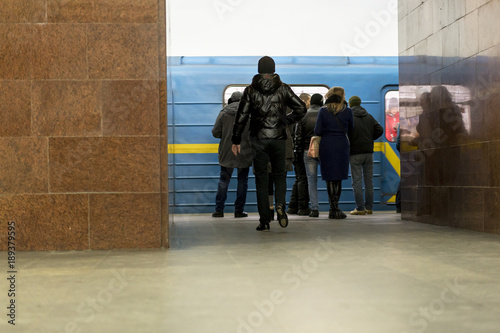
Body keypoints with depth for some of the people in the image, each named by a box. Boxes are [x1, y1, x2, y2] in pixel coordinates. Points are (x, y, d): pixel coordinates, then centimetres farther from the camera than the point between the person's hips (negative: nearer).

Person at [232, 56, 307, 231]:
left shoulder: (251, 90, -2)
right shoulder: (283, 88, 2)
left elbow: (241, 116, -3)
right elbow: (301, 108, -2)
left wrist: (236, 140, 2)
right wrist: (286, 121, 9)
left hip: (258, 140, -1)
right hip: (278, 138, 1)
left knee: (261, 179, 5)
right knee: (279, 175, 14)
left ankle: (264, 220, 3)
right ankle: (280, 205, -14)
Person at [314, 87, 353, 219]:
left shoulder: (323, 111, -3)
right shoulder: (347, 111, -2)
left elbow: (317, 131, -5)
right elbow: (350, 128, 11)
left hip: (326, 146, 0)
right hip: (341, 146, 0)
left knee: (330, 178, 5)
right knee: (338, 178, 7)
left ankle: (334, 209, 2)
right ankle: (335, 208, 5)